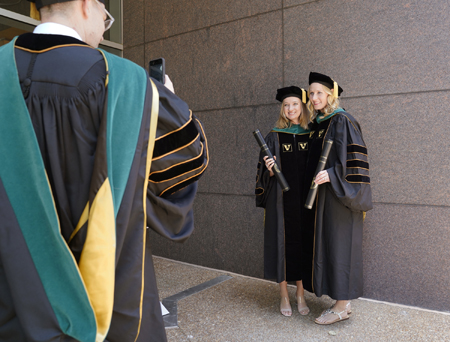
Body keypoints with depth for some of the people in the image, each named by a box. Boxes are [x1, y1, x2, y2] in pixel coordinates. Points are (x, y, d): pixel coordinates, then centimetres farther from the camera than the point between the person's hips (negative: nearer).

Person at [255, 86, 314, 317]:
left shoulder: (310, 135, 7)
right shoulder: (274, 136, 1)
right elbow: (264, 170, 0)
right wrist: (269, 169, -21)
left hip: (304, 198, 2)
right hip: (281, 198, -2)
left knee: (303, 241, 7)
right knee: (283, 241, 3)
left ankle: (300, 295, 23)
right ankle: (284, 296, 19)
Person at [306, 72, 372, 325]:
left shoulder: (342, 121, -10)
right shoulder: (317, 124, 15)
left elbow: (353, 158, -16)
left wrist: (332, 174, -25)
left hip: (339, 194, -8)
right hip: (324, 193, 8)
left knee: (339, 244, -3)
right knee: (328, 244, 10)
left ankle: (343, 305, 9)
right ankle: (342, 302, 22)